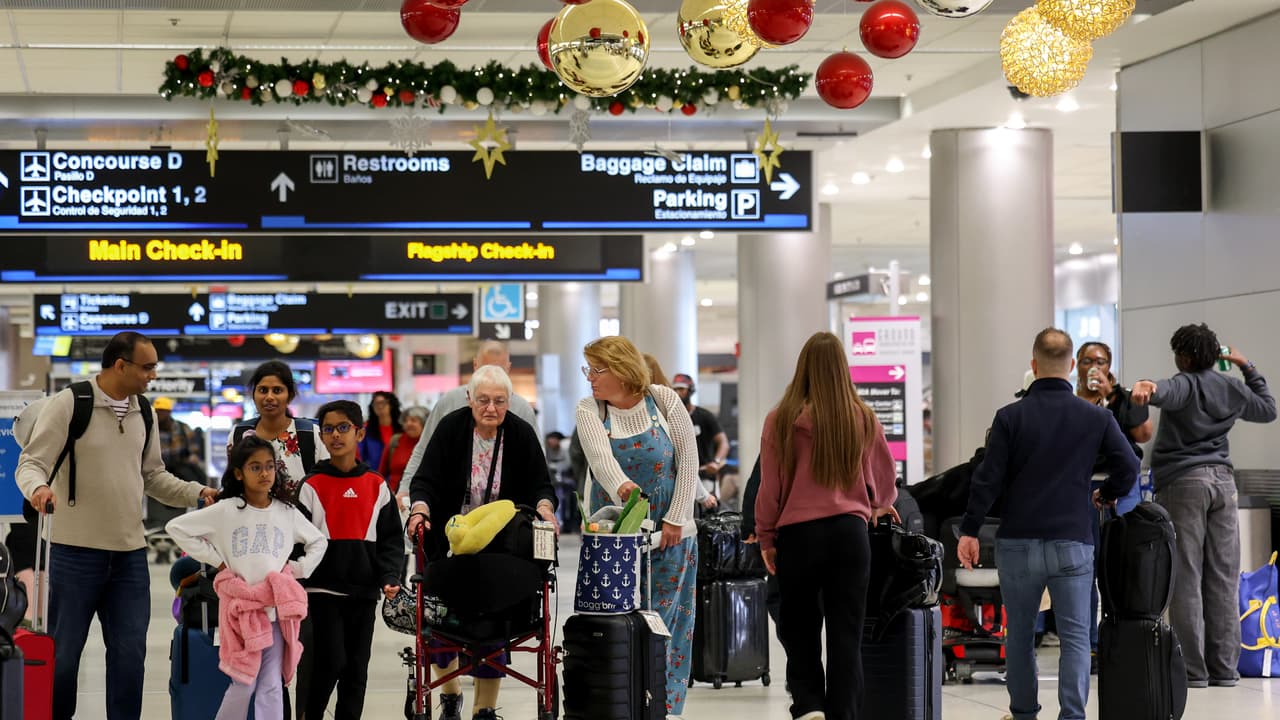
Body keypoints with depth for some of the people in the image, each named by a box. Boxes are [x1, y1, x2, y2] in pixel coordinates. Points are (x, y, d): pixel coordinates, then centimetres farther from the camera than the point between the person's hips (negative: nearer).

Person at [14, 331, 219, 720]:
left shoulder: (143, 413, 10)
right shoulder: (68, 404, -9)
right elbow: (31, 463, -10)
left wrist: (198, 493, 4)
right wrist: (38, 487, -33)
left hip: (130, 553, 5)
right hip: (76, 551, -5)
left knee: (130, 652, 6)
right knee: (63, 651, 1)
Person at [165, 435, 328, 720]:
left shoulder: (287, 513, 6)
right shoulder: (225, 510, -3)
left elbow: (319, 541, 20)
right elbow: (176, 527, -2)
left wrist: (297, 568, 5)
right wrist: (215, 559, -4)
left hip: (276, 608, 2)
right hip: (240, 608, -2)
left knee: (272, 687, 2)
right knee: (243, 685, 0)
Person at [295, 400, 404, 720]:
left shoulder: (376, 486, 7)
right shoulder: (312, 486, -1)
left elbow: (391, 538, 8)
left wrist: (389, 577, -6)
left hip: (364, 590, 3)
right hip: (323, 588, -3)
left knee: (357, 668, 7)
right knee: (330, 661, -9)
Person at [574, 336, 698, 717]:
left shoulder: (663, 400, -5)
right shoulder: (589, 411, -4)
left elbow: (688, 460, -3)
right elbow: (600, 456, -23)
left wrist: (675, 519, -8)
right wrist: (620, 486, -45)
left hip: (669, 532, 0)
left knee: (665, 621, 1)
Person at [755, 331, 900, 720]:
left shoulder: (782, 419, -6)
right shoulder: (863, 419, 1)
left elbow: (770, 487, -2)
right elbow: (886, 480, 15)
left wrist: (766, 538, 11)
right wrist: (879, 506, 37)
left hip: (798, 533, -1)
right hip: (850, 531, 1)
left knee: (798, 628, 11)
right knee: (846, 634, 6)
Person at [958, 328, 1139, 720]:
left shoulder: (1010, 417, -4)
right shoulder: (1096, 417, 0)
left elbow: (988, 478, -6)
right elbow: (1128, 467, 0)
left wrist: (969, 530, 0)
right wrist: (1108, 495, 20)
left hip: (1018, 542, 0)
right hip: (1073, 542, 0)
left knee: (1020, 633, 14)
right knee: (1075, 635, 2)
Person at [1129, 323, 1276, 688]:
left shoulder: (1184, 385, -6)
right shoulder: (1232, 388, 12)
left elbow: (1165, 392, -33)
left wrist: (1147, 386, -54)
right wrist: (1248, 367, 36)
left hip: (1183, 482, -6)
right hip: (1222, 480, 6)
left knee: (1186, 579, -4)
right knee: (1223, 579, 7)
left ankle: (1193, 669, -5)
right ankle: (1224, 667, 7)